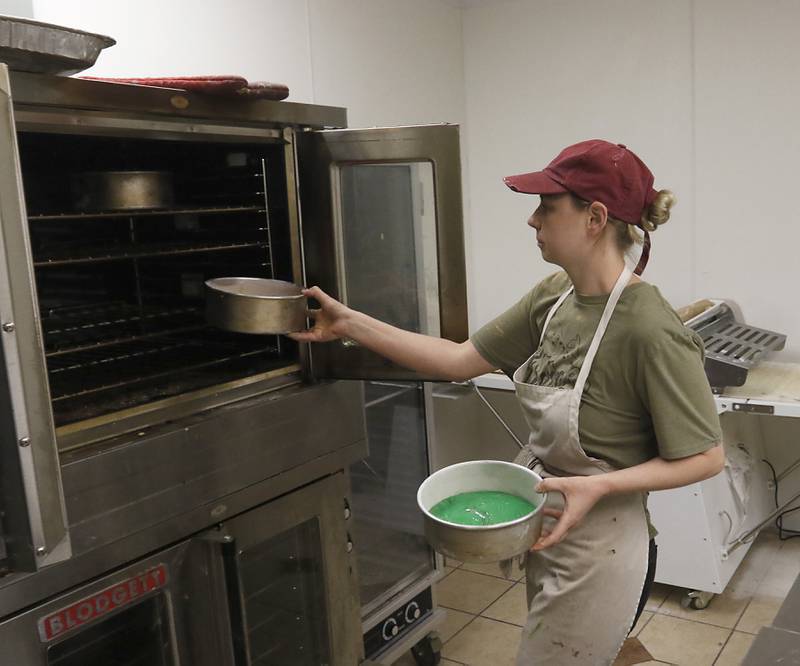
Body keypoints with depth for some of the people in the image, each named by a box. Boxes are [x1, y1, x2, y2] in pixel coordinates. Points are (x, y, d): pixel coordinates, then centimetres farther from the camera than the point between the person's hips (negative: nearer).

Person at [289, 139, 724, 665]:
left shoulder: (651, 330, -26)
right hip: (548, 537, 7)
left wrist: (599, 485, -28)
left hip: (597, 557, -7)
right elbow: (462, 360, -2)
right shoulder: (554, 297, -4)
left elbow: (705, 457, -18)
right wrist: (350, 323, -3)